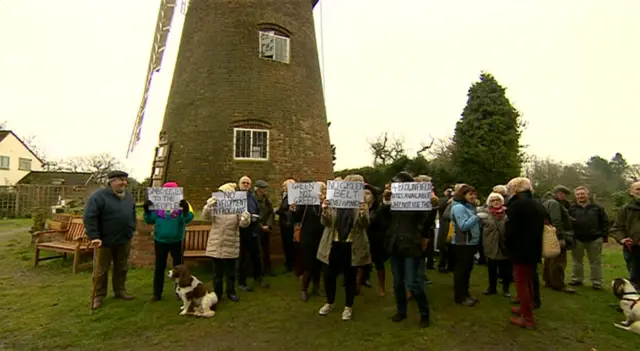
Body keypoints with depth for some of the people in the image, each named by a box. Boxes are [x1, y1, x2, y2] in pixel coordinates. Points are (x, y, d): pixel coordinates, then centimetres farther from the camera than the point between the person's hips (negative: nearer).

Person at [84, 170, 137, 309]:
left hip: (124, 240, 6)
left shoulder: (128, 197, 7)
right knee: (101, 270, 6)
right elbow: (89, 217, -18)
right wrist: (94, 236, -21)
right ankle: (99, 296, 19)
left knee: (122, 268, 15)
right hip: (105, 240, -6)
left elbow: (132, 214, 19)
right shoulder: (99, 196, -15)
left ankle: (120, 290, 29)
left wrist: (132, 229, 12)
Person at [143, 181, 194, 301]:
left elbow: (188, 219, -17)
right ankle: (157, 293, 22)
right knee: (159, 267, 11)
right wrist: (147, 211, -17)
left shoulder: (181, 204, -4)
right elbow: (150, 220, 1)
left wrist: (186, 209, -36)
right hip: (160, 241, 2)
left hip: (177, 241, -2)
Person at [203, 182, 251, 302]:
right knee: (217, 270, 12)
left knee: (230, 271, 10)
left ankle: (231, 292, 24)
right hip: (216, 244, 1)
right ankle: (217, 292, 24)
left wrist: (246, 218, -31)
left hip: (231, 245, -1)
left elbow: (243, 224, -8)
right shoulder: (216, 205, 2)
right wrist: (208, 206, -31)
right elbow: (206, 216, -12)